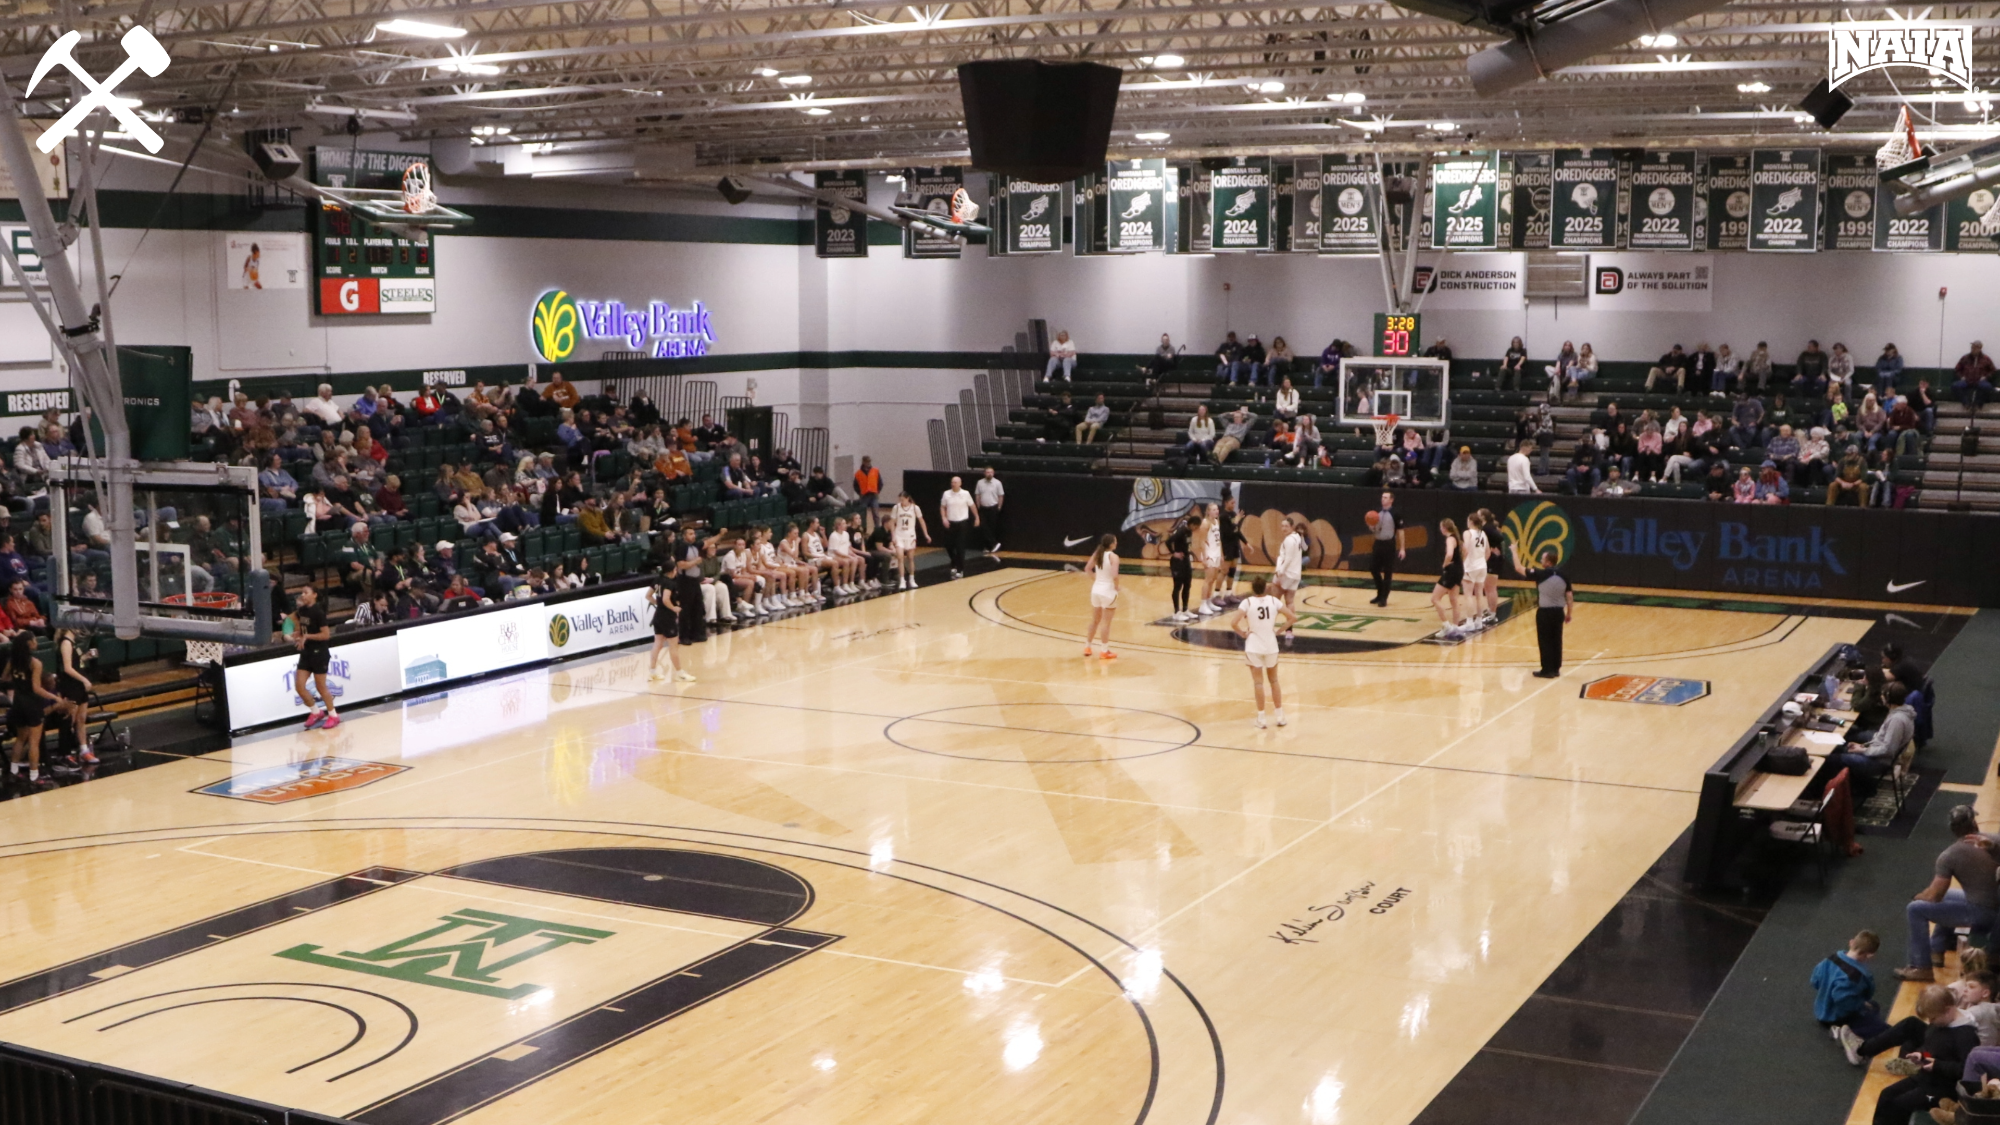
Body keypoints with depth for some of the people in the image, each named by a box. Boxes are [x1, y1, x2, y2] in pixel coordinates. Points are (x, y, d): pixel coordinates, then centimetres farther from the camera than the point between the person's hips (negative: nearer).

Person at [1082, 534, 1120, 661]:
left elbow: (1087, 569, 10)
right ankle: (1105, 651, 7)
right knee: (1106, 623, 1)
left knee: (1095, 621, 20)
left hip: (1096, 589, 6)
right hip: (1108, 591, -6)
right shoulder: (1113, 557, -17)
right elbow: (1115, 575, -26)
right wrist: (1117, 586, -9)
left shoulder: (1097, 554, 3)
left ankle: (1087, 647, 27)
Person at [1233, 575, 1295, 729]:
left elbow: (1234, 623, -21)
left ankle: (1261, 718, 7)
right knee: (1274, 681, 17)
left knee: (1258, 682, 5)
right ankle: (1280, 716, 21)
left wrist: (1242, 634, -5)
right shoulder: (1273, 601, -4)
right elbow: (1293, 618, -5)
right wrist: (1279, 630, 3)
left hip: (1254, 647, -2)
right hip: (1271, 646, 2)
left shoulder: (1247, 602, -12)